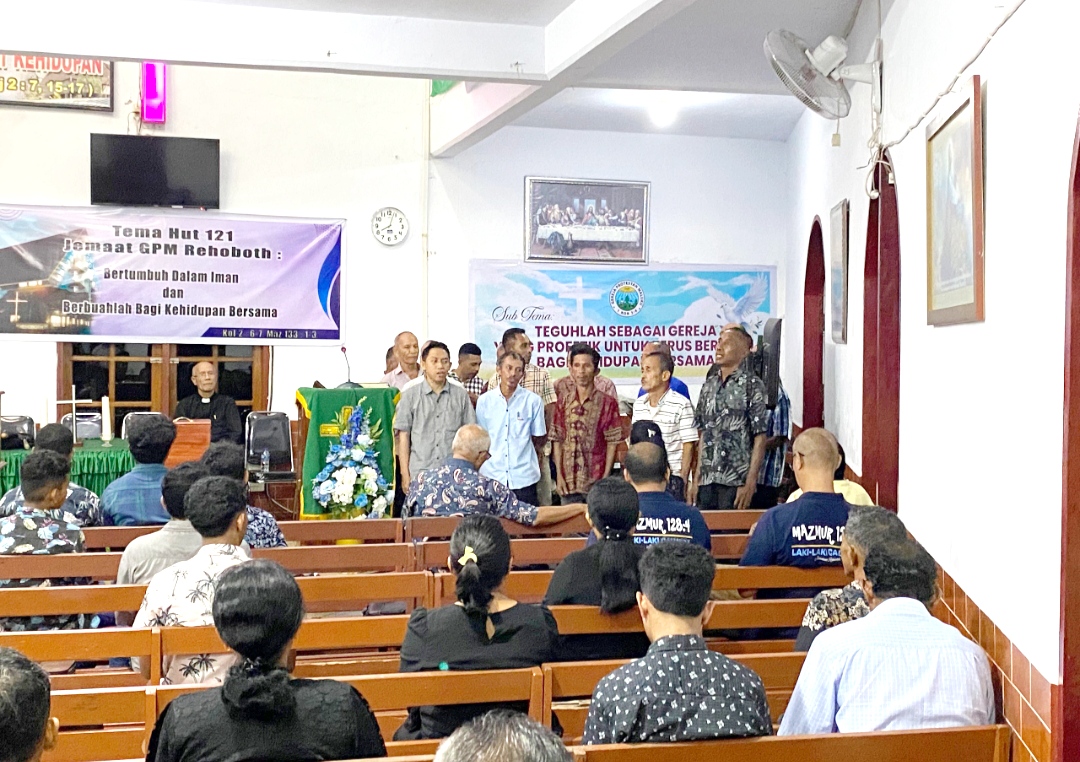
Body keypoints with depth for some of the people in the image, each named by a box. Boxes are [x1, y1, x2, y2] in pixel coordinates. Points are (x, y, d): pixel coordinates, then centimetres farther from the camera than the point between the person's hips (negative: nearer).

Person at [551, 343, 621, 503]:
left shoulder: (607, 403, -1)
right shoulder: (563, 403, 8)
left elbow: (612, 442, -3)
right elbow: (557, 440, 7)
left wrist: (606, 478, -9)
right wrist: (559, 474, -1)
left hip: (597, 484, -3)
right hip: (569, 482, 3)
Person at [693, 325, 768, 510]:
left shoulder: (752, 386, -4)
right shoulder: (709, 385, 12)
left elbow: (759, 439, -7)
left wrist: (750, 483, -12)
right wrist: (696, 478, 9)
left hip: (736, 481, -5)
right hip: (707, 481, 5)